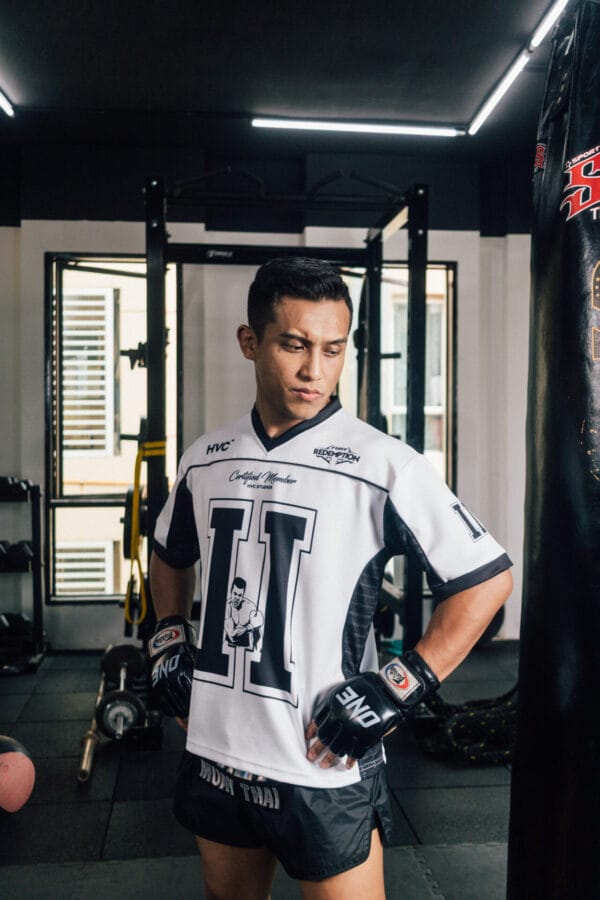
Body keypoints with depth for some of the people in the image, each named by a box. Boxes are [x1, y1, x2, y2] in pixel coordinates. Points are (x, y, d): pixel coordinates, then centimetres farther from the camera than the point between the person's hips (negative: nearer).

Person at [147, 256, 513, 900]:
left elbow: (487, 578, -11)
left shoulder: (385, 466, -15)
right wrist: (168, 642, 8)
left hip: (324, 768, -5)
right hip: (212, 752, 6)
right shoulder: (204, 460, 2)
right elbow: (169, 555, 20)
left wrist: (398, 689, -15)